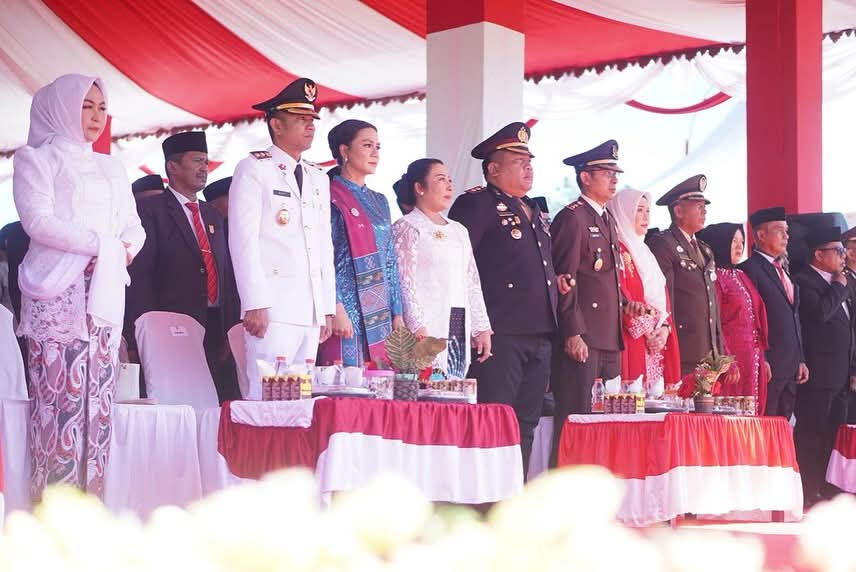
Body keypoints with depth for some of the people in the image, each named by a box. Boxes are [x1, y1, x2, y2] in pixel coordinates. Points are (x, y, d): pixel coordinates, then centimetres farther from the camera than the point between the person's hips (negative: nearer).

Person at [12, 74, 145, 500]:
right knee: (60, 399, -12)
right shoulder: (36, 159, 4)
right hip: (57, 294, -6)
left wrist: (126, 247, -7)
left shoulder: (111, 168, 22)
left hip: (105, 294, 6)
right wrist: (104, 245, -11)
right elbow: (38, 221, -9)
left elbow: (134, 227, 17)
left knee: (98, 402, 0)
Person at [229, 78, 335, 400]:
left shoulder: (318, 178, 21)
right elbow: (243, 240, -8)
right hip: (272, 310, -7)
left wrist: (328, 308, 14)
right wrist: (254, 304, -15)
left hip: (312, 312, 7)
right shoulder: (254, 169, 0)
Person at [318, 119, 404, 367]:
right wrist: (336, 310, -18)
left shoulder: (379, 202, 18)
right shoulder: (331, 199, -4)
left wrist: (397, 313, 13)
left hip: (380, 314, 7)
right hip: (347, 310, -7)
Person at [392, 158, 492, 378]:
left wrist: (482, 328, 13)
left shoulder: (458, 231, 23)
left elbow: (472, 282, 21)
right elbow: (405, 283, -9)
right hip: (427, 329, -7)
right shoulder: (407, 228, 0)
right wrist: (418, 328, -18)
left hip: (460, 327, 7)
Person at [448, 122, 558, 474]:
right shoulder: (476, 204, -5)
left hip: (539, 335, 9)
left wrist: (554, 279, 15)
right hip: (500, 335, -9)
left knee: (525, 425, 10)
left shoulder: (534, 212, 23)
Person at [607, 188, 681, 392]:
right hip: (631, 341, -8)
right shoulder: (617, 249, -5)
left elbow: (662, 297, 18)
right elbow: (621, 298, -14)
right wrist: (646, 332, -13)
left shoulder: (644, 253, 22)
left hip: (656, 344, 8)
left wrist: (664, 329, 0)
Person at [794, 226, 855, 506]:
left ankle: (827, 490, 15)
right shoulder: (805, 281, -8)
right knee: (810, 435, -5)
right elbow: (821, 311, -26)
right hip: (817, 375, -9)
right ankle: (807, 493, -3)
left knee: (833, 436, 10)